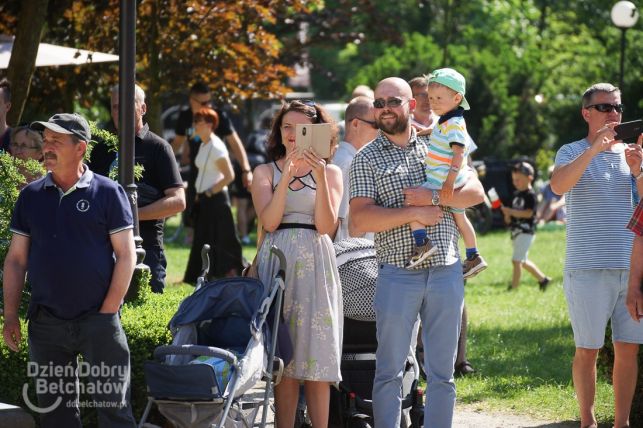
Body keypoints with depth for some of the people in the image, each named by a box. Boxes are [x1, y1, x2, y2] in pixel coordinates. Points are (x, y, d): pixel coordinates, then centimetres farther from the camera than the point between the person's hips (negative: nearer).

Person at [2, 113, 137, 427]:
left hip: (98, 319, -4)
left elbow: (126, 254, -3)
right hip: (45, 323, 4)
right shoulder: (31, 195, 9)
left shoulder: (107, 192, -2)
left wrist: (107, 312, -9)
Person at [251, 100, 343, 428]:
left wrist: (319, 176, -10)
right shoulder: (266, 172, 10)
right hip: (278, 262, 0)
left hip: (316, 265, 0)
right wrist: (288, 174, -11)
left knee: (317, 357, -3)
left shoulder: (331, 173, 10)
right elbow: (269, 221, -5)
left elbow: (326, 226, -3)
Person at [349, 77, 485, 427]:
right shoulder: (367, 158, 2)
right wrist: (414, 213, -13)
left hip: (446, 270, 2)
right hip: (398, 276, -2)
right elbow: (359, 220, -9)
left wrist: (434, 197, -11)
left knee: (442, 372, 6)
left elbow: (475, 192, 4)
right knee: (390, 371, 1)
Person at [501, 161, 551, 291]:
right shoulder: (517, 194, 14)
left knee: (517, 260, -12)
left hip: (526, 231, -10)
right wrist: (508, 216, 2)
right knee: (522, 261, 17)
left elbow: (528, 213, -21)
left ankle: (514, 287, -10)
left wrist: (511, 212, -24)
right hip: (516, 231, 10)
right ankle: (542, 279, 30)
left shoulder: (530, 195, -12)